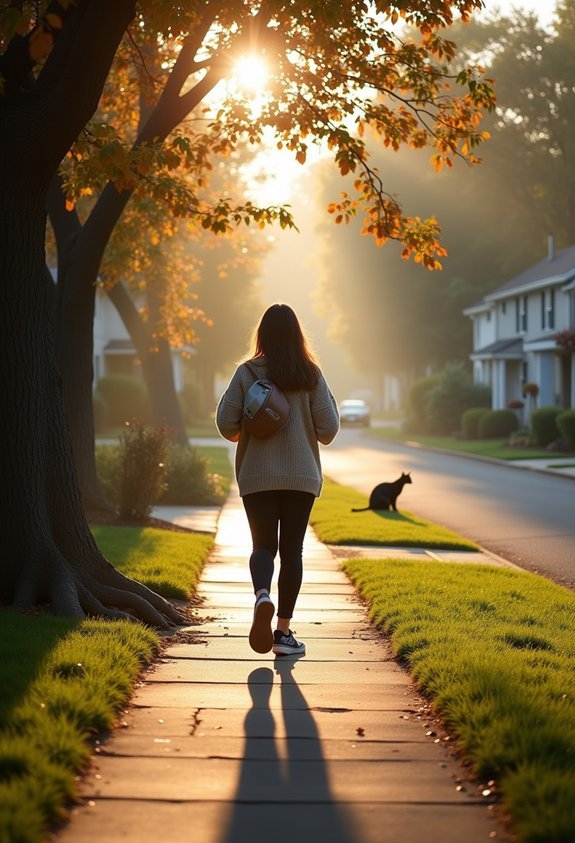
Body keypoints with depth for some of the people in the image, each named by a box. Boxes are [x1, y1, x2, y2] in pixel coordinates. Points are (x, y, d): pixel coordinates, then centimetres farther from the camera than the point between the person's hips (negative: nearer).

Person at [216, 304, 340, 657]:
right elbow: (328, 429, -5)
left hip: (257, 477, 0)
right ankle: (283, 631, 6)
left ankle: (262, 595, -21)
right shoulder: (311, 374, -4)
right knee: (292, 550, 8)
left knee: (263, 545, 10)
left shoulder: (246, 373, -5)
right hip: (301, 475, 0)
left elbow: (226, 423, -8)